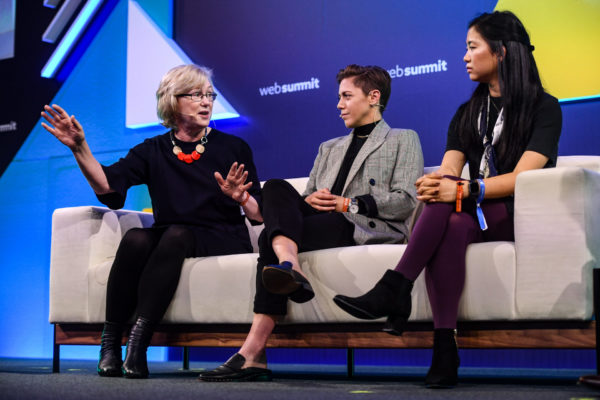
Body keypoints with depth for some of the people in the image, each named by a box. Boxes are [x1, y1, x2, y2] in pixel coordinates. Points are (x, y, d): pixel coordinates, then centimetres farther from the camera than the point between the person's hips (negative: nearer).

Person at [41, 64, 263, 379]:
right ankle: (110, 341, -27)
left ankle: (139, 337, -39)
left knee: (176, 235, -33)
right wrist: (80, 148, -18)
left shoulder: (234, 148, 9)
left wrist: (241, 199, -17)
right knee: (135, 238, -31)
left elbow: (260, 215, 4)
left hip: (221, 240, -2)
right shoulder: (154, 151, 12)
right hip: (167, 238, 2)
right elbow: (107, 184, -6)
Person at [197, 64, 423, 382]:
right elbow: (307, 197, 25)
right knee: (275, 187, -24)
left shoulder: (403, 140, 15)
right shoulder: (329, 148, 34)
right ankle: (288, 265, -48)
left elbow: (405, 201, -2)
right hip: (321, 224, 6)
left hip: (369, 229, -6)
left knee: (270, 237, -27)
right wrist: (309, 200, -1)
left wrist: (349, 204, -10)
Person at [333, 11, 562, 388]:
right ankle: (444, 349, -42)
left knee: (447, 206, -33)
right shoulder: (468, 113, 19)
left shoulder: (544, 108, 1)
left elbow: (522, 178, -14)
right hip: (475, 216, 4)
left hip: (519, 215, -4)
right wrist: (433, 184, -24)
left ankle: (393, 290, -35)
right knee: (452, 227, -34)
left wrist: (463, 190, -29)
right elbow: (448, 171, 2)